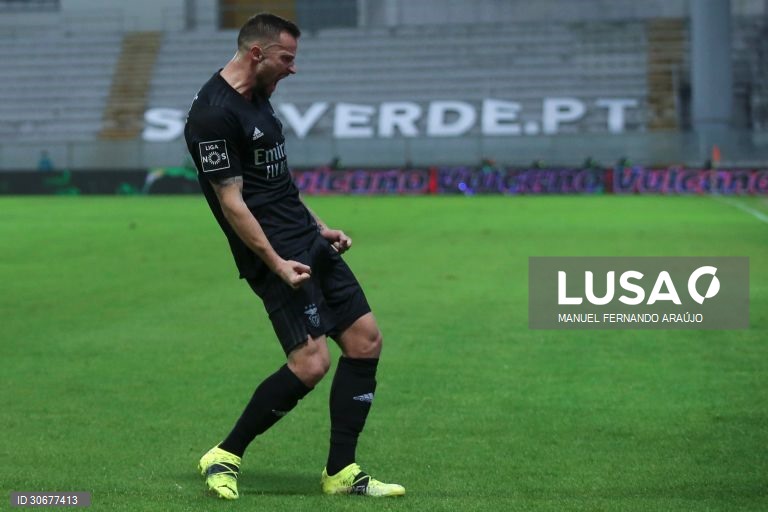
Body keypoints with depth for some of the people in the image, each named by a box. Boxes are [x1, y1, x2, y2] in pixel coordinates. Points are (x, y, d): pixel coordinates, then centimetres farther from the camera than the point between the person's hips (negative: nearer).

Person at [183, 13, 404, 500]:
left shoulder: (257, 98, 15)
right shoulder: (214, 114, -17)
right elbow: (232, 202, -19)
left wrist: (320, 227, 21)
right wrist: (277, 264, -21)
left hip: (309, 242, 10)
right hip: (277, 254, -10)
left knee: (366, 340, 4)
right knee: (310, 363, -17)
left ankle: (341, 473, 10)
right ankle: (224, 457, 1)